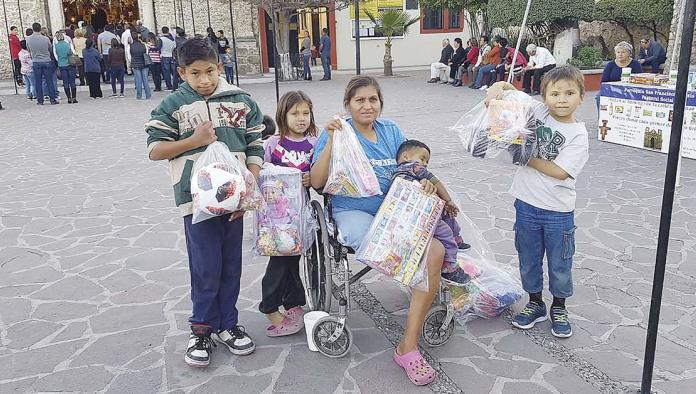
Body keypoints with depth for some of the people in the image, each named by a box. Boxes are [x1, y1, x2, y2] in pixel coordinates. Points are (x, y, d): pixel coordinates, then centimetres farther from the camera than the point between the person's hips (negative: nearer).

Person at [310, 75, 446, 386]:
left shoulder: (391, 131, 13)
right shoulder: (337, 132, 1)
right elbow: (317, 182, -7)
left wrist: (425, 182, -9)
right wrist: (331, 141, -17)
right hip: (353, 213, -4)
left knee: (436, 251, -23)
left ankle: (409, 345, -16)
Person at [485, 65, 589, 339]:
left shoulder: (578, 134, -10)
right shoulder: (538, 113, -2)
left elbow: (560, 172, -20)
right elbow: (509, 90, 7)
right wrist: (497, 87, -16)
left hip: (558, 211, -3)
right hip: (526, 204, 3)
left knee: (559, 264, 12)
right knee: (528, 260, 16)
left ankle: (559, 309, 33)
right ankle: (535, 304, 35)